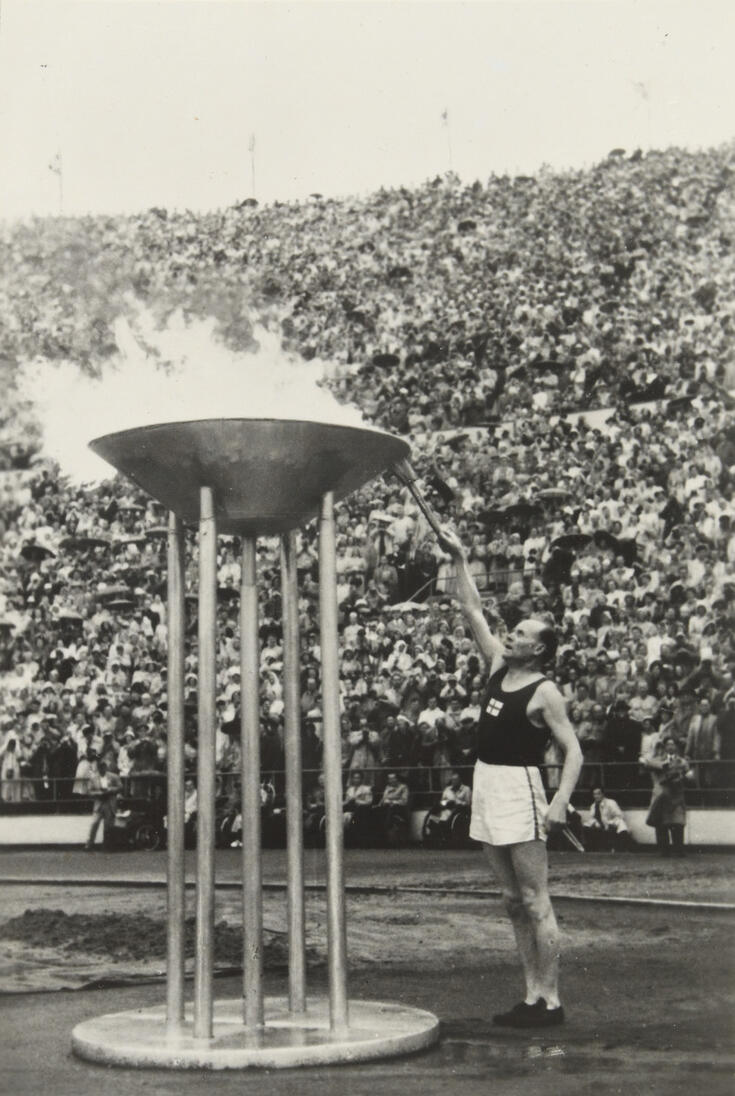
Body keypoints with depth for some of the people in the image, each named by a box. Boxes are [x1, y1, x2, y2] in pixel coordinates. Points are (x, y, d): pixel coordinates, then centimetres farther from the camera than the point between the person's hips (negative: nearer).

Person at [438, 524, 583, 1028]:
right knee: (514, 901, 10)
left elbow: (573, 751, -12)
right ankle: (533, 996, 16)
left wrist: (560, 802, -24)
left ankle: (551, 1001, -1)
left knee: (535, 901, -6)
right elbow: (473, 610, 16)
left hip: (519, 789, -8)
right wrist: (460, 559, 13)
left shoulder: (545, 693, -9)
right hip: (487, 787, 8)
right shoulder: (498, 666, 11)